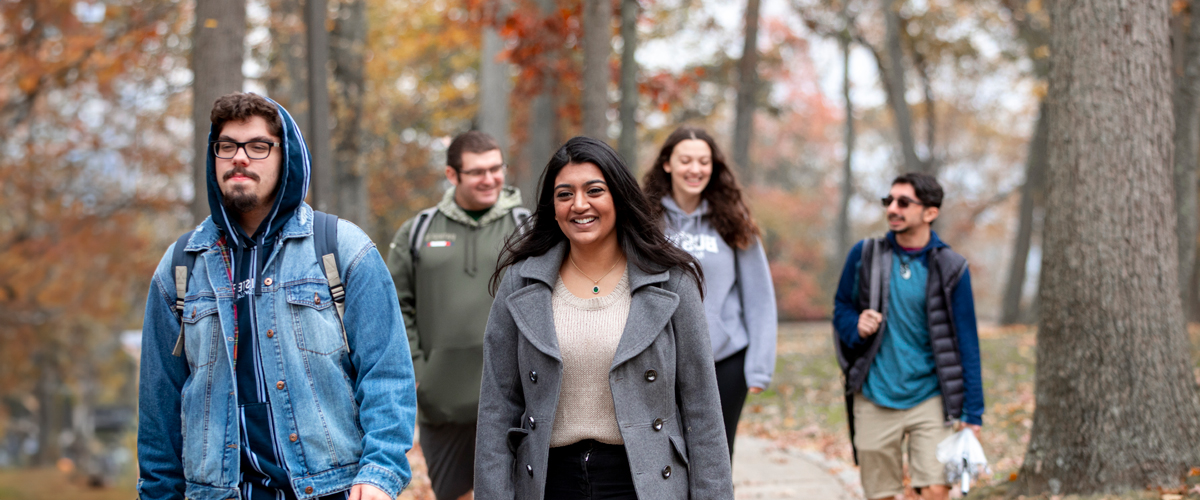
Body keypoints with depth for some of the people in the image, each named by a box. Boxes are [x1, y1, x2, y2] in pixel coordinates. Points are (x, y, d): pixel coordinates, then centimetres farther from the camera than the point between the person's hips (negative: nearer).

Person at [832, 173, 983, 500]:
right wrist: (856, 326, -12)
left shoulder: (950, 268, -3)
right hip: (873, 401, 2)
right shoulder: (865, 255, 1)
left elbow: (966, 343, -1)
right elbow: (841, 309, 13)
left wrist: (972, 414, -4)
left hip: (929, 399, -2)